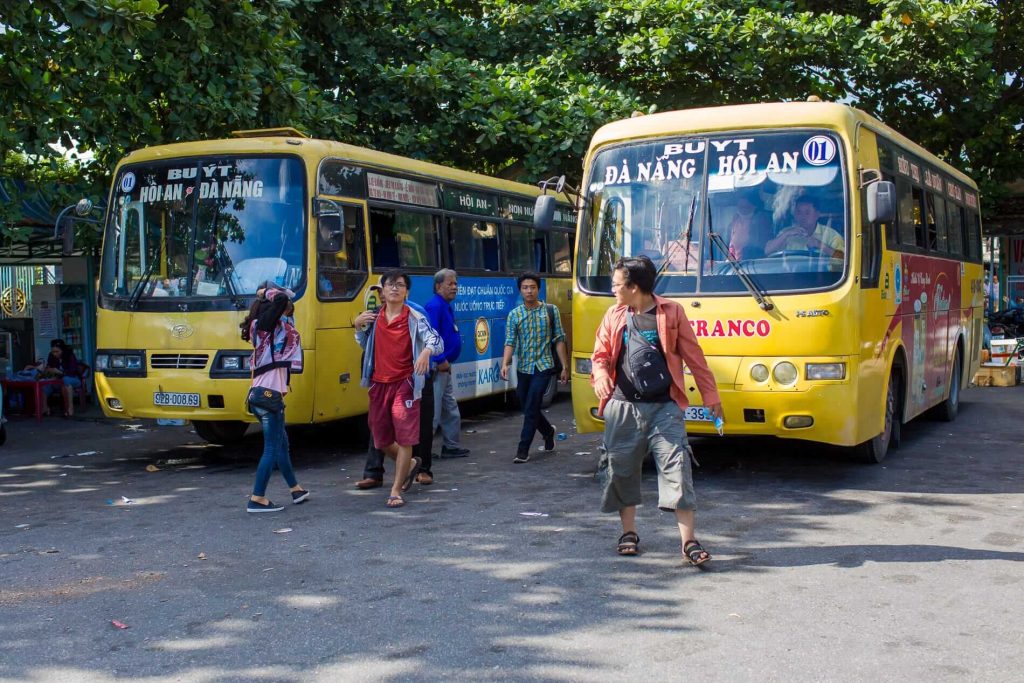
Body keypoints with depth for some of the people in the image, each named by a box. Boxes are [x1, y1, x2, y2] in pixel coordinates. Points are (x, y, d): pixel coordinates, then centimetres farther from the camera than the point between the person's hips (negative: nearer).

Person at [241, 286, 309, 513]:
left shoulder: (260, 328, 16)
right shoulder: (267, 324, -10)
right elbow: (282, 299, -22)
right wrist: (269, 291, -2)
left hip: (258, 393, 10)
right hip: (269, 394, -10)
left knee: (282, 443, 20)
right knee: (272, 448, -4)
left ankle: (295, 490, 33)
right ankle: (257, 499, -3)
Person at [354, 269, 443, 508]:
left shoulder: (414, 318, -7)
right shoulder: (373, 317, 7)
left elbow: (437, 341, -16)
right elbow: (364, 345, 21)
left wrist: (426, 351, -38)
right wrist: (358, 326, 2)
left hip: (404, 384, -5)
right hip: (379, 384, 5)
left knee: (405, 438, -5)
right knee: (381, 439, 12)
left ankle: (396, 490, 5)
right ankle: (410, 464, 40)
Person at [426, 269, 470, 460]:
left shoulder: (446, 307, 16)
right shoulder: (434, 306, -16)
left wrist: (446, 361, 15)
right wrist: (440, 360, -24)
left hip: (443, 367, 11)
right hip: (436, 366, -11)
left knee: (451, 409, 17)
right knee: (433, 410, -8)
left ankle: (451, 446, 26)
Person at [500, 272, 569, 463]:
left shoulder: (551, 311, 0)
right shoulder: (514, 315, 1)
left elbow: (559, 340, 2)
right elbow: (510, 342, -7)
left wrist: (565, 366, -1)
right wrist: (505, 364, -23)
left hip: (542, 367, -3)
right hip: (523, 369, 3)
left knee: (531, 409, -10)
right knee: (528, 409, 13)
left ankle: (523, 450, -6)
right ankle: (548, 432, 40)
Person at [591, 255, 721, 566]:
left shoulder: (671, 313, -2)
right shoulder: (614, 316, 7)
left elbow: (693, 356, 2)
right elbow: (601, 355, 12)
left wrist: (711, 396, 4)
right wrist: (600, 375, -11)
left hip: (664, 406, -3)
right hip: (623, 406, 3)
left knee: (676, 465, -8)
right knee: (621, 468, 8)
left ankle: (688, 541, -4)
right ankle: (629, 532, 24)